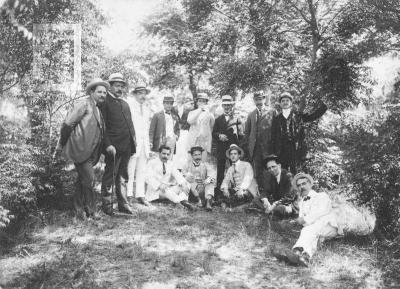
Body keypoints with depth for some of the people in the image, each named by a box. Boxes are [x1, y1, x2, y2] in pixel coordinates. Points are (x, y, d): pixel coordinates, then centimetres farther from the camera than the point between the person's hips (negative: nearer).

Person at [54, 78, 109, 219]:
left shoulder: (97, 109, 16)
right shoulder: (83, 104, -10)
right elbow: (67, 124, -13)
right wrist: (60, 147, -10)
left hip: (90, 152, 8)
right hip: (80, 149, -8)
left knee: (83, 179, 14)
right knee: (89, 179, -8)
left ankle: (79, 208, 24)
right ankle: (90, 210, 3)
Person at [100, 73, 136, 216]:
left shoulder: (125, 103, 20)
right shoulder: (105, 102, -3)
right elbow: (102, 126, -10)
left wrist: (133, 142, 13)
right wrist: (108, 145, -18)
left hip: (127, 147, 7)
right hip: (113, 147, -7)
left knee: (122, 176, 13)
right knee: (110, 177, 0)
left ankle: (123, 204, 20)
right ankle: (107, 206, 9)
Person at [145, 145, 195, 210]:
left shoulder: (170, 163, 13)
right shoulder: (152, 163, 1)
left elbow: (177, 174, -4)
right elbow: (148, 178, -13)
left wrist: (183, 184, -25)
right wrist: (159, 185, -32)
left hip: (169, 189, 5)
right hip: (155, 190, -4)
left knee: (186, 184, -15)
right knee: (165, 189, -36)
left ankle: (183, 200, -41)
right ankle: (183, 202, -48)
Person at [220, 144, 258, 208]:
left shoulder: (246, 165, 2)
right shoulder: (230, 169, 17)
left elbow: (248, 178, -13)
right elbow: (226, 181, 6)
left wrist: (241, 189, -30)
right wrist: (224, 189, -17)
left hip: (249, 192, -5)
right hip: (236, 191, 5)